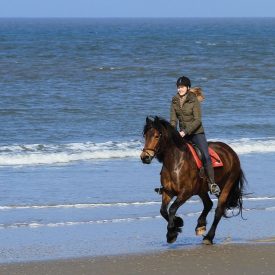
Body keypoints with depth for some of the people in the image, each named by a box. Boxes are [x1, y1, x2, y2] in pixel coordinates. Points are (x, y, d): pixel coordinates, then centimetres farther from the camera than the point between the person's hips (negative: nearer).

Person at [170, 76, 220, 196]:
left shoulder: (194, 100, -11)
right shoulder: (175, 101, 3)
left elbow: (197, 120, -16)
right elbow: (173, 119, 4)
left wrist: (185, 132, -24)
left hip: (196, 132, -5)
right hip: (183, 134, 5)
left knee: (206, 156, -20)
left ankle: (212, 183, -16)